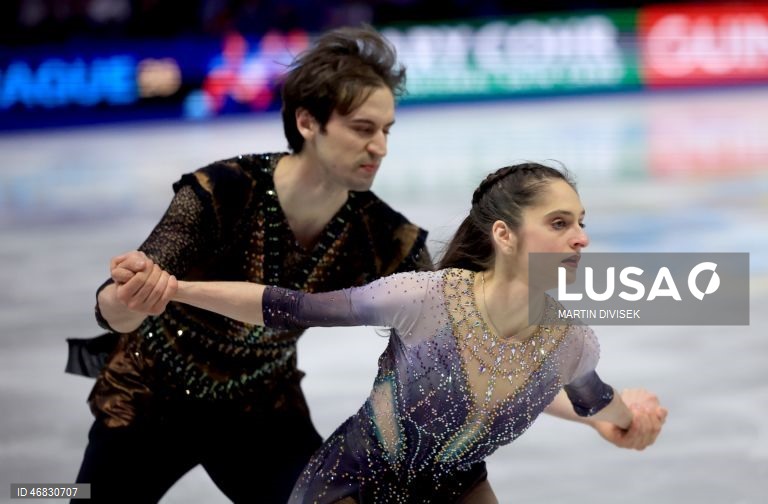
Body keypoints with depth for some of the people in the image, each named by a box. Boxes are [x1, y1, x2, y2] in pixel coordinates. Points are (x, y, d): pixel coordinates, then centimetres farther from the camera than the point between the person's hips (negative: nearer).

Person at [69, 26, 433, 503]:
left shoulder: (382, 238, -20)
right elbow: (116, 312, -36)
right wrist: (124, 304, -59)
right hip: (151, 403, -2)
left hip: (263, 413, 2)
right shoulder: (222, 192, -30)